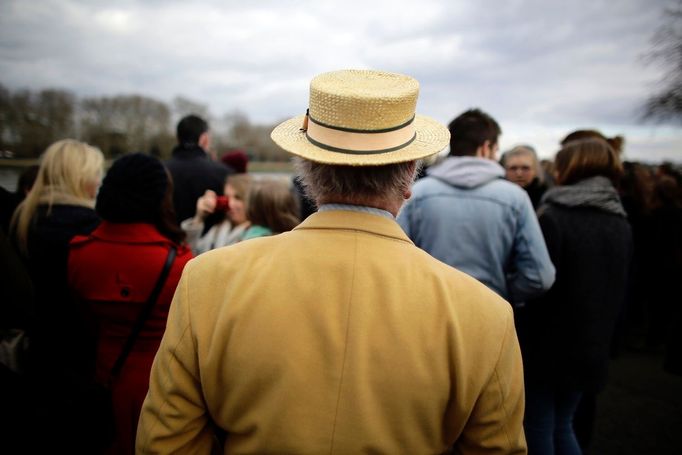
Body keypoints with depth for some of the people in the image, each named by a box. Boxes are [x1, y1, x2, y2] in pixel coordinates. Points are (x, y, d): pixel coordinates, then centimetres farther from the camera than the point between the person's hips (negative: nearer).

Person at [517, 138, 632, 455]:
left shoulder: (552, 217, -18)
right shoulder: (621, 224, 4)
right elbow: (620, 289, 10)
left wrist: (523, 341, -8)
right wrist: (600, 336, 19)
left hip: (547, 342, -6)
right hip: (589, 344, 6)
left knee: (538, 428, 11)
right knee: (562, 425, 21)